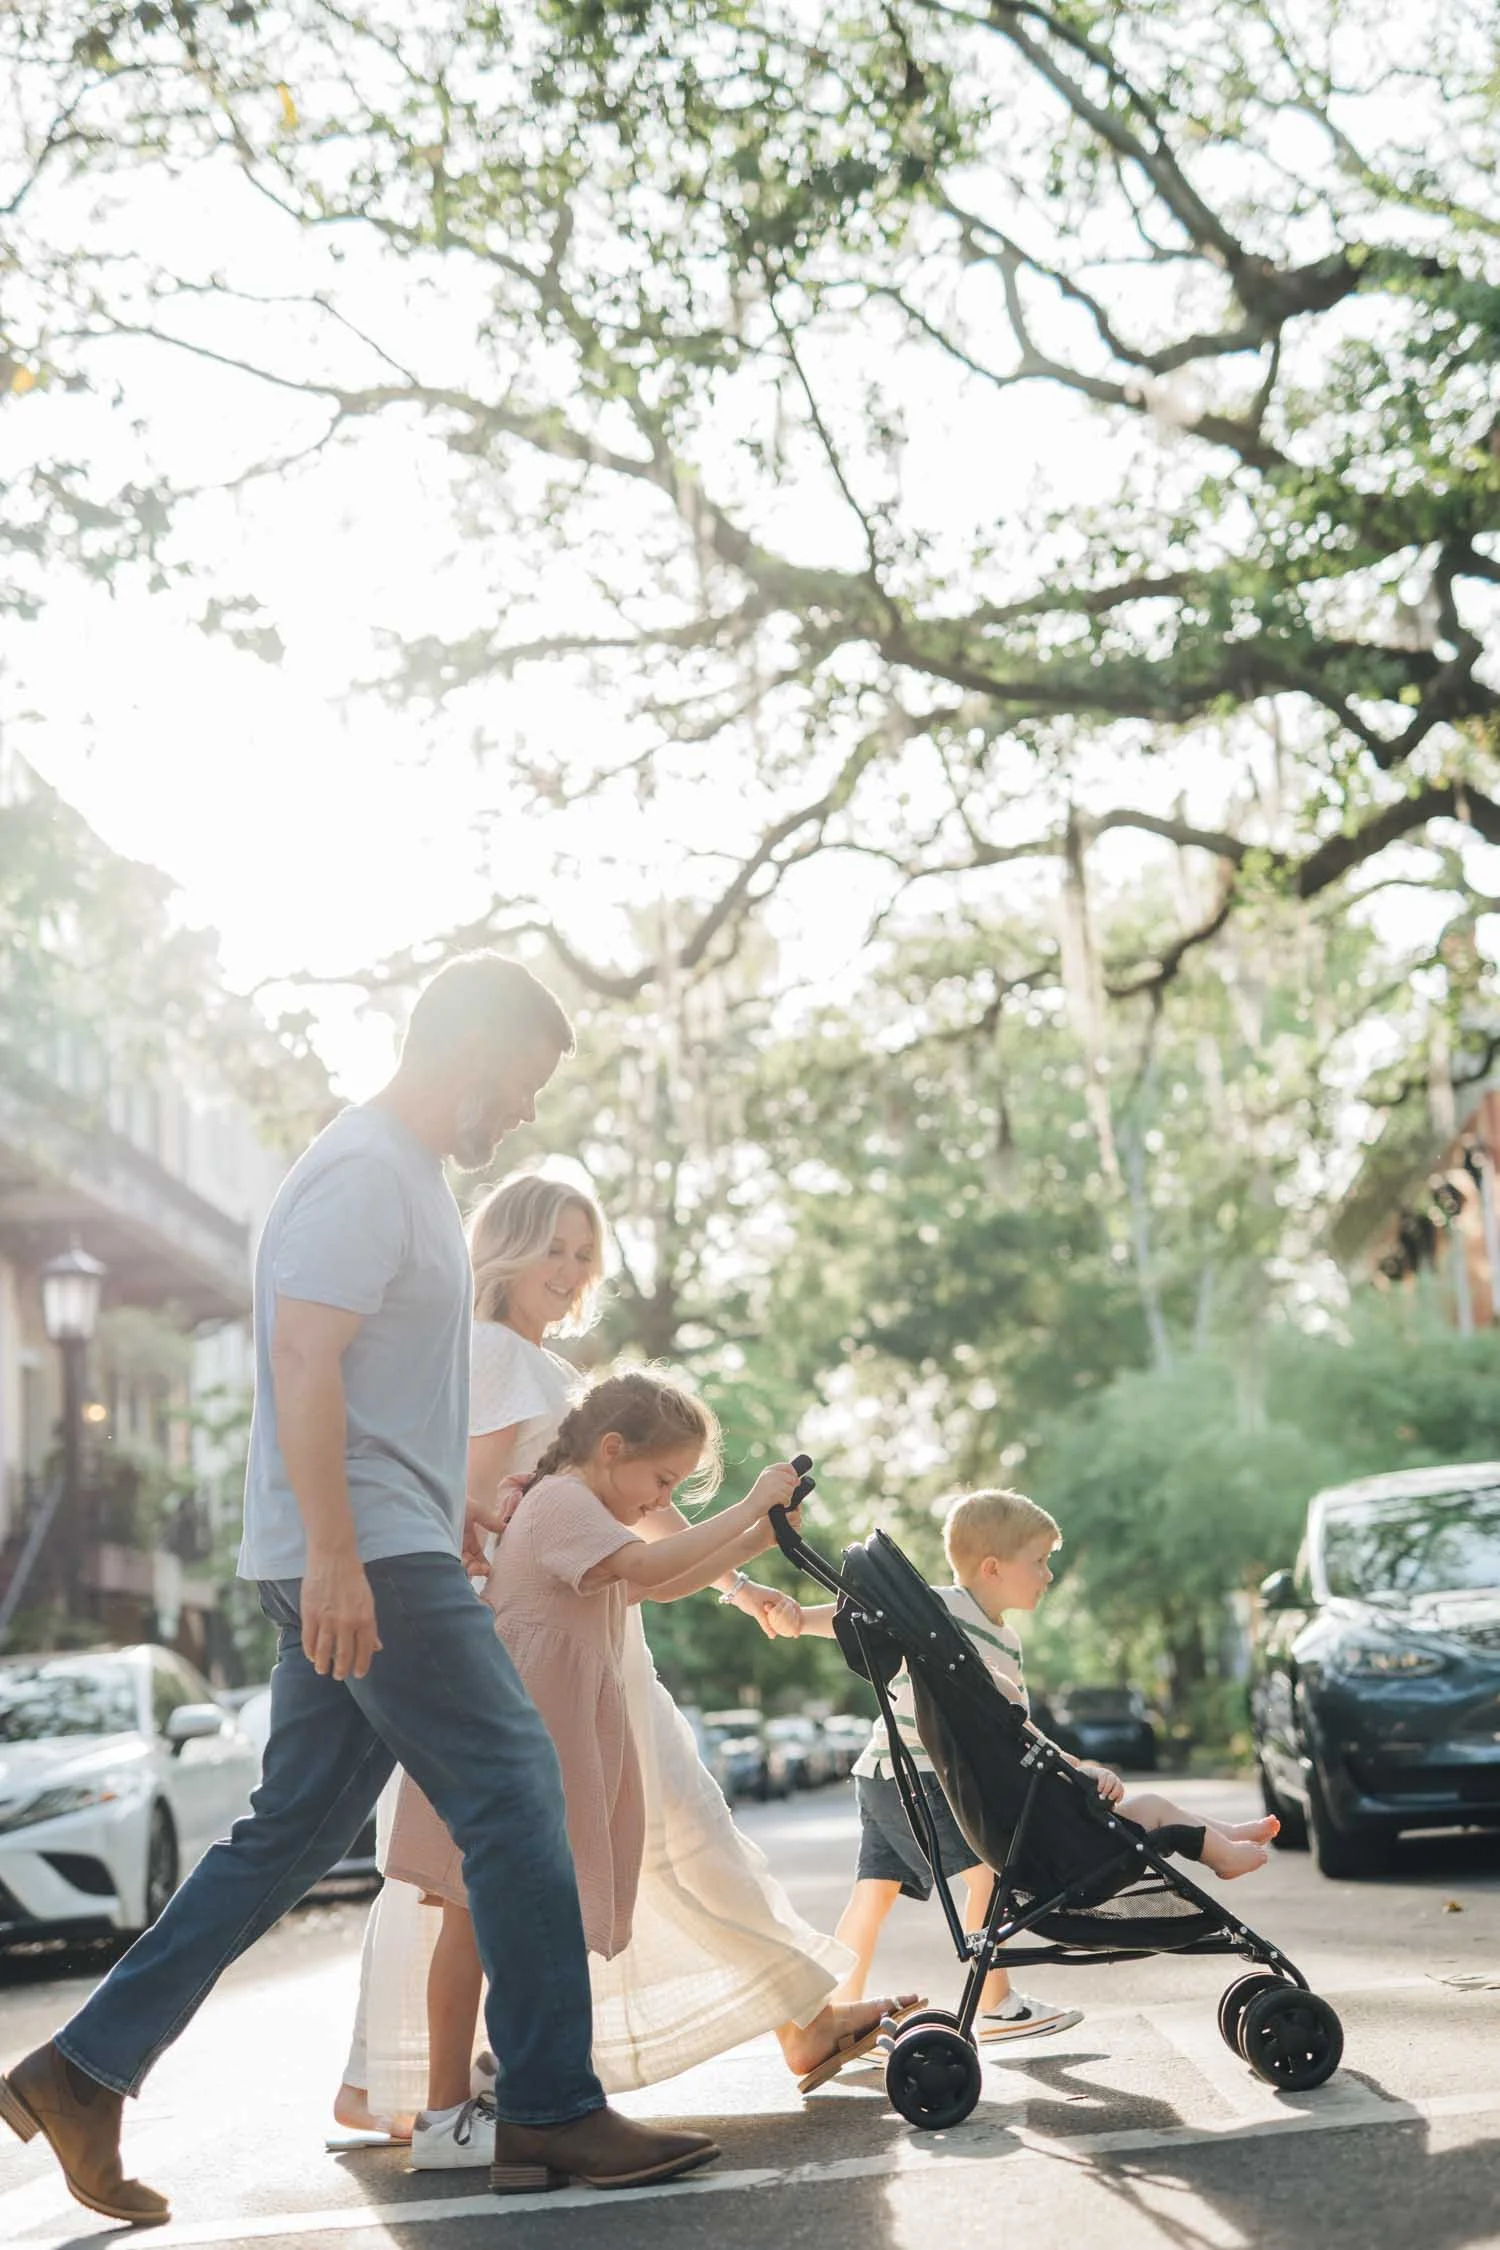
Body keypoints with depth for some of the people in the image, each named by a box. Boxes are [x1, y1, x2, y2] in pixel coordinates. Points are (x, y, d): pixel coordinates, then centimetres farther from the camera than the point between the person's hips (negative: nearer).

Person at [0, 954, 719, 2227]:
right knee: (515, 1797, -8)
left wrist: (477, 1506, 28)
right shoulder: (364, 1171, -11)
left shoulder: (410, 1176, 21)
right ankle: (553, 2113, -1)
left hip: (362, 1565, 10)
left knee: (293, 1836, 11)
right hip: (366, 1559, -10)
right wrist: (334, 1554, -25)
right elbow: (302, 1358, -20)